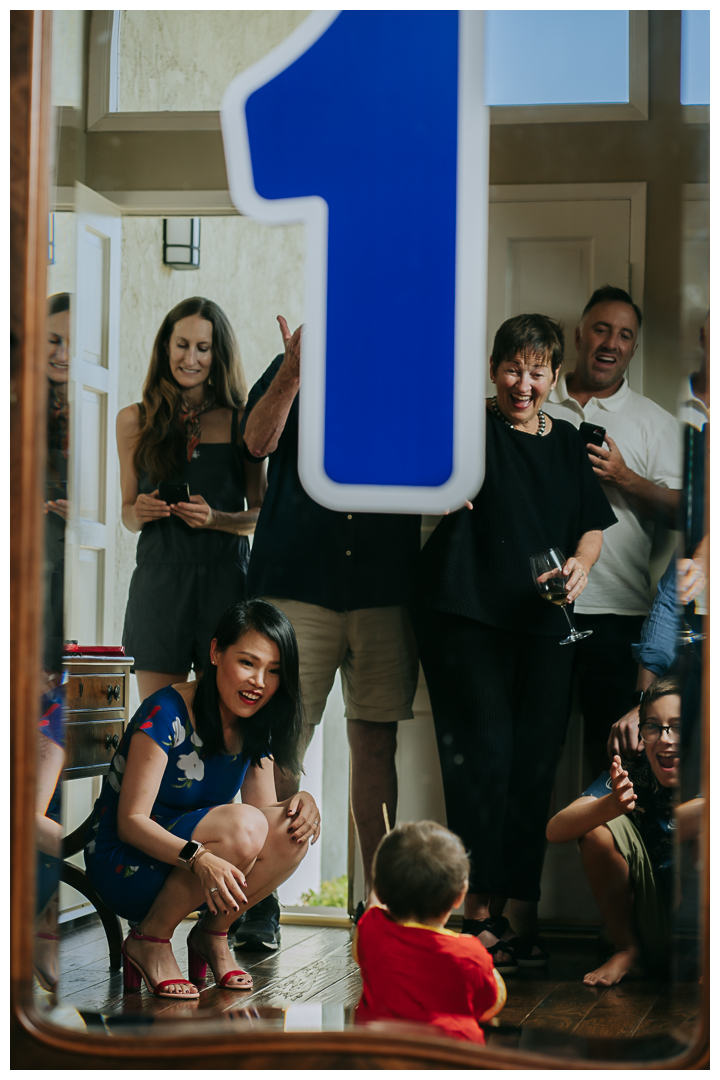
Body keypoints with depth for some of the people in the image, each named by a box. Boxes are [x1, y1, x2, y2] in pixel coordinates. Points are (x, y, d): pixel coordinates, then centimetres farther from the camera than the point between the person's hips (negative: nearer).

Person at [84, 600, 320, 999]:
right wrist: (198, 858, -40)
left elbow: (265, 809, 1)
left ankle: (211, 934, -1)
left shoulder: (255, 728, 3)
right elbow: (130, 821, -23)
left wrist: (301, 801, -23)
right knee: (243, 826, -32)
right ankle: (148, 940, -15)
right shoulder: (167, 715, -20)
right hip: (122, 866, -7)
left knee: (293, 830, -19)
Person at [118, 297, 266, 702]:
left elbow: (262, 514, 7)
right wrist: (139, 513, -6)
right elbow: (128, 512, 16)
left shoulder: (242, 421, 7)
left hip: (225, 578, -1)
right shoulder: (135, 421, 11)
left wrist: (215, 519, -12)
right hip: (159, 578, 1)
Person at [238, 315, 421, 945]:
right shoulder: (295, 367, 11)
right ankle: (260, 903, -1)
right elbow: (259, 442, -6)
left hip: (385, 590, 2)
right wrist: (294, 370, -18)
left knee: (376, 740, 5)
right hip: (297, 585, -1)